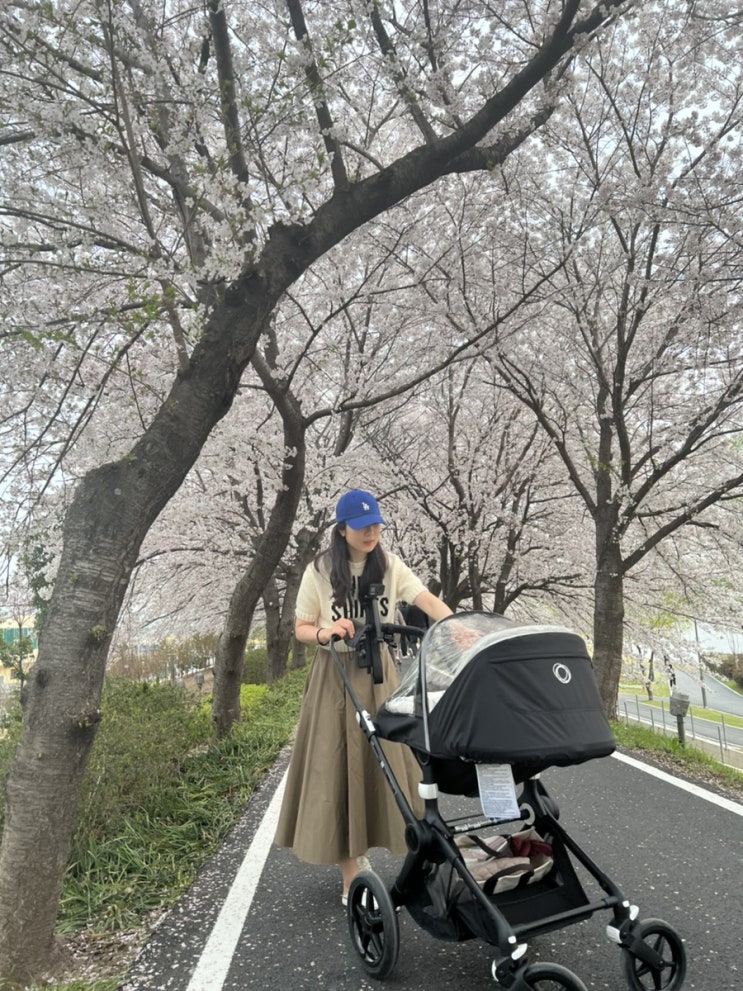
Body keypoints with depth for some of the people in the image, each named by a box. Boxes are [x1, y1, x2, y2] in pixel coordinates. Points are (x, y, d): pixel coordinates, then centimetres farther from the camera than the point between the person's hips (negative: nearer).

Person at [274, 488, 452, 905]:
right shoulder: (320, 571, -5)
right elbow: (301, 629, 0)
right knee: (339, 766, 0)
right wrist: (324, 633, -22)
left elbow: (427, 600, -16)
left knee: (384, 760, 5)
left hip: (379, 672, 2)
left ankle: (360, 851, 29)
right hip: (335, 675, -2)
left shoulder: (389, 565, -1)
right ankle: (351, 873, 14)